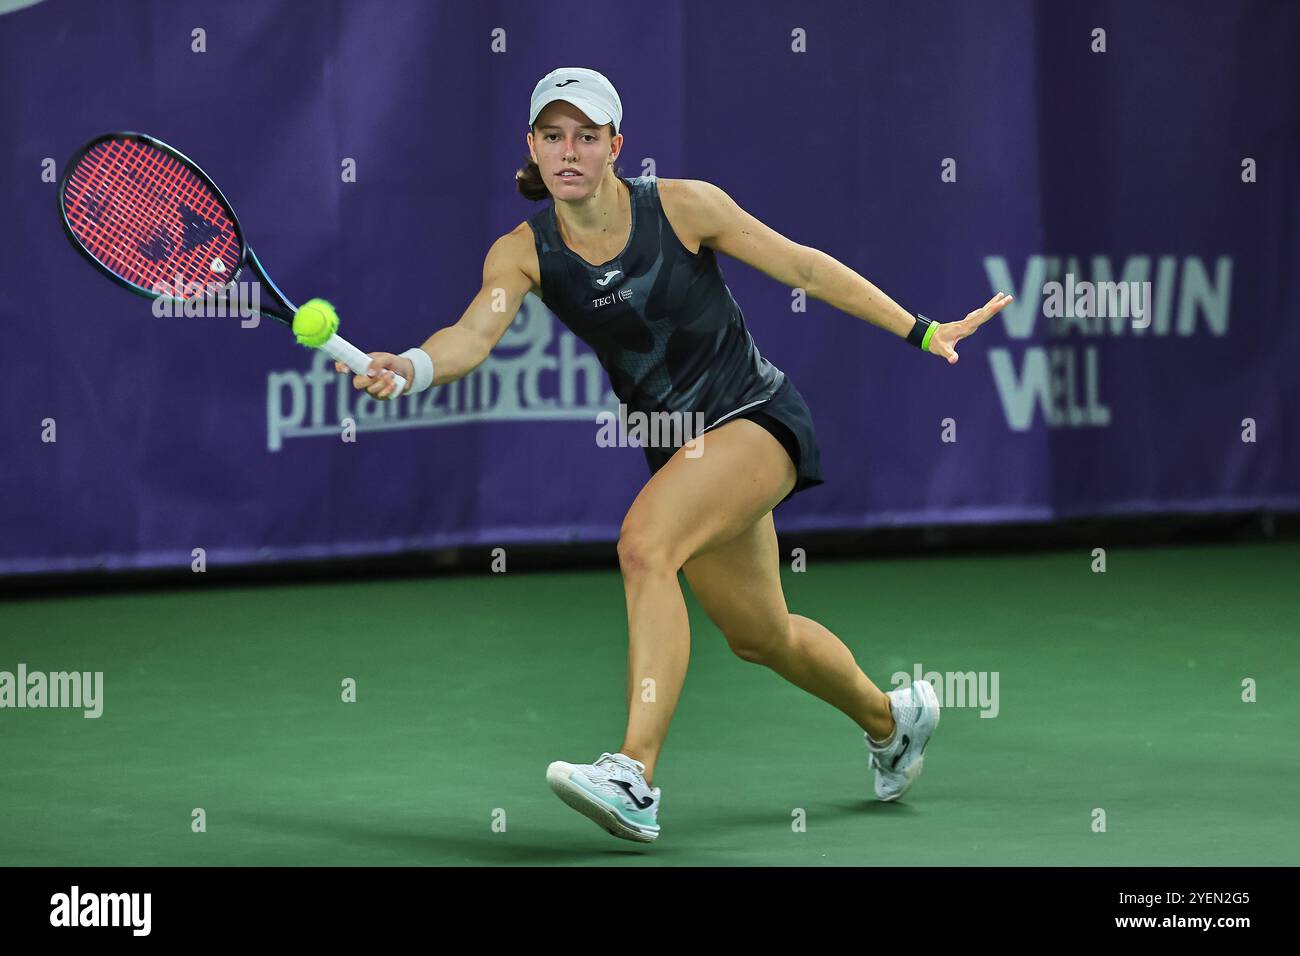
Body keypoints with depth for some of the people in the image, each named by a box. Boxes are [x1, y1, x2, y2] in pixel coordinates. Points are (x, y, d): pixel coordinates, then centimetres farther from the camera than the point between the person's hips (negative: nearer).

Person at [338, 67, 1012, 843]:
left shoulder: (682, 206, -15)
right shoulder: (524, 252, -8)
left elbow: (803, 265, -6)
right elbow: (475, 333, -24)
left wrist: (921, 331, -3)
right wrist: (412, 367, -47)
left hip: (759, 417, -5)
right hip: (679, 445, 6)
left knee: (645, 543, -30)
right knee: (758, 635, 18)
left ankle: (634, 779, -36)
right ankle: (890, 716, 48)